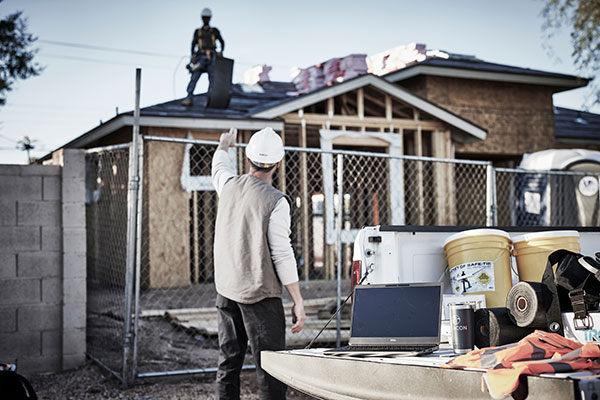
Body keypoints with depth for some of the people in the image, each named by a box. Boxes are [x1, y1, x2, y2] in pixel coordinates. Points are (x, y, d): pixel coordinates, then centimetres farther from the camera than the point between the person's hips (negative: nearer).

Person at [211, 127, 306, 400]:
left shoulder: (229, 185, 3)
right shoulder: (276, 202, -14)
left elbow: (219, 166, 28)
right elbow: (282, 255, -15)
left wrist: (223, 146, 50)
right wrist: (298, 303, -10)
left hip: (226, 290, 6)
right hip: (260, 295, -6)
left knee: (228, 364, 13)